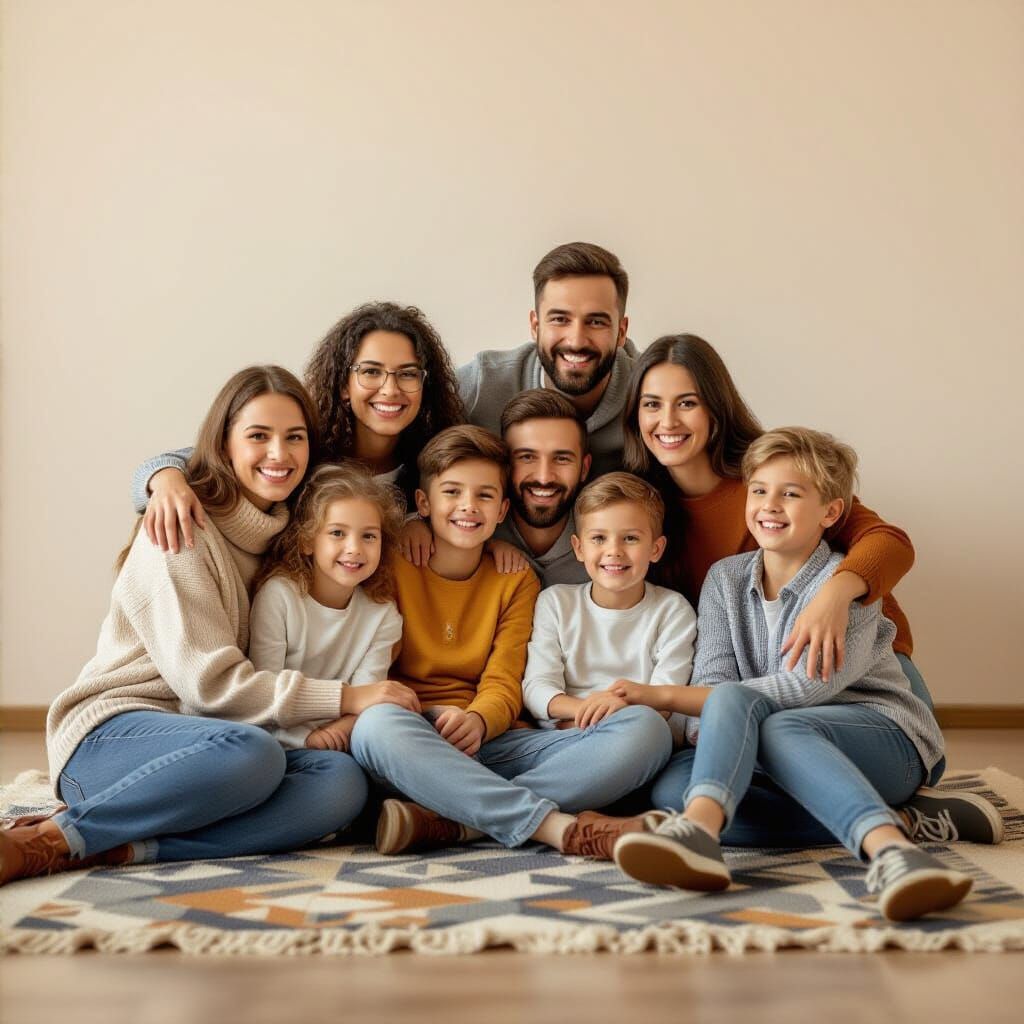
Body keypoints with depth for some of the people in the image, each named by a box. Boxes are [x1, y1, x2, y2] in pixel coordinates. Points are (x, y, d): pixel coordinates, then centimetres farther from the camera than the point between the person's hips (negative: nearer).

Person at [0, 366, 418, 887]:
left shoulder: (286, 533, 15)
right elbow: (208, 680, -13)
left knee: (343, 782, -24)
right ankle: (49, 839, -24)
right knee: (253, 754, -38)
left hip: (207, 738, 6)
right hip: (110, 735, -6)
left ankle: (122, 848, -24)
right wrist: (346, 697, -14)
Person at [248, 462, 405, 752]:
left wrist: (342, 730, -26)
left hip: (338, 736, 4)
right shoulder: (278, 595, -10)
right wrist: (304, 735, -27)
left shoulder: (382, 614, 1)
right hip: (283, 736, -4)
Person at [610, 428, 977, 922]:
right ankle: (698, 829, -54)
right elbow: (714, 681, 0)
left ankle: (891, 850, -60)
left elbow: (808, 686, -19)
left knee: (780, 727, -35)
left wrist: (665, 695, -20)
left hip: (884, 738, -4)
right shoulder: (725, 578, 10)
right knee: (730, 700, -27)